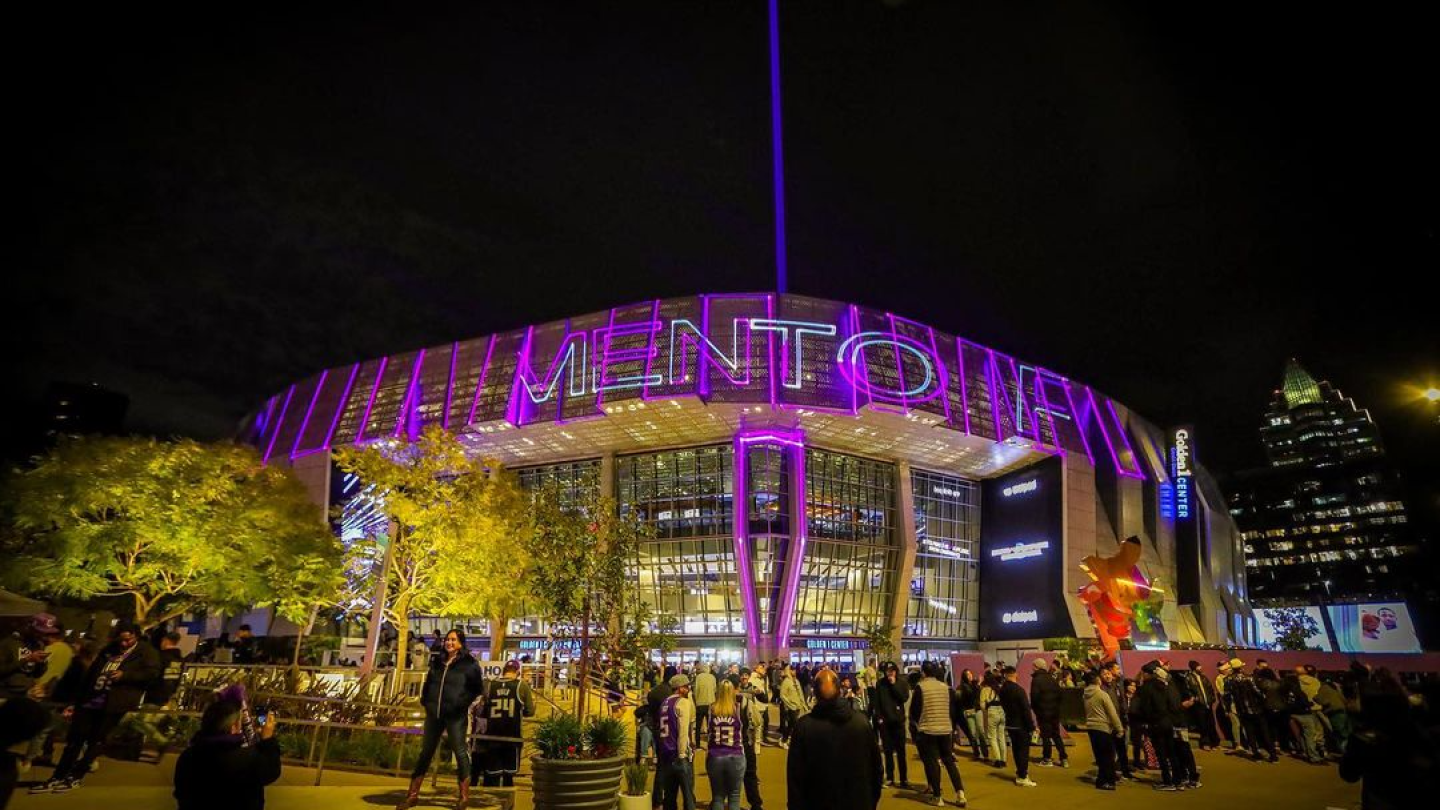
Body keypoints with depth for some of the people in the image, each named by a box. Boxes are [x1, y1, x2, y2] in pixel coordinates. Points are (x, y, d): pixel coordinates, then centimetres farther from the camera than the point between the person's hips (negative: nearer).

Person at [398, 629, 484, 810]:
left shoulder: (469, 663, -6)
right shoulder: (437, 661, 10)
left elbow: (478, 689, -2)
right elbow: (428, 683, 23)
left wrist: (464, 703, -9)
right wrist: (425, 701, 11)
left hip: (455, 715, -5)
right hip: (434, 713, 5)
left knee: (460, 752, 2)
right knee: (425, 752, 12)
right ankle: (413, 794, 22)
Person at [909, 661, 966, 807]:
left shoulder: (920, 687, -8)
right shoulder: (945, 686, 5)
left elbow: (914, 709, -2)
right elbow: (952, 709, 12)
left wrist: (915, 723, 16)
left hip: (927, 730, -4)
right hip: (945, 729, 4)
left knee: (931, 763, 4)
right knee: (949, 761, 14)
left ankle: (937, 797, 7)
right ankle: (960, 794, 6)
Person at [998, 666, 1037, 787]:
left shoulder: (1002, 690, 1)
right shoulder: (1019, 690, -21)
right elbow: (1026, 710, -19)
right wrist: (1031, 726, -12)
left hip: (1010, 724, 7)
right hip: (1021, 725, -7)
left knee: (1016, 749, 17)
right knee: (1024, 749, 3)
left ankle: (1020, 772, 28)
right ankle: (1022, 777, 6)